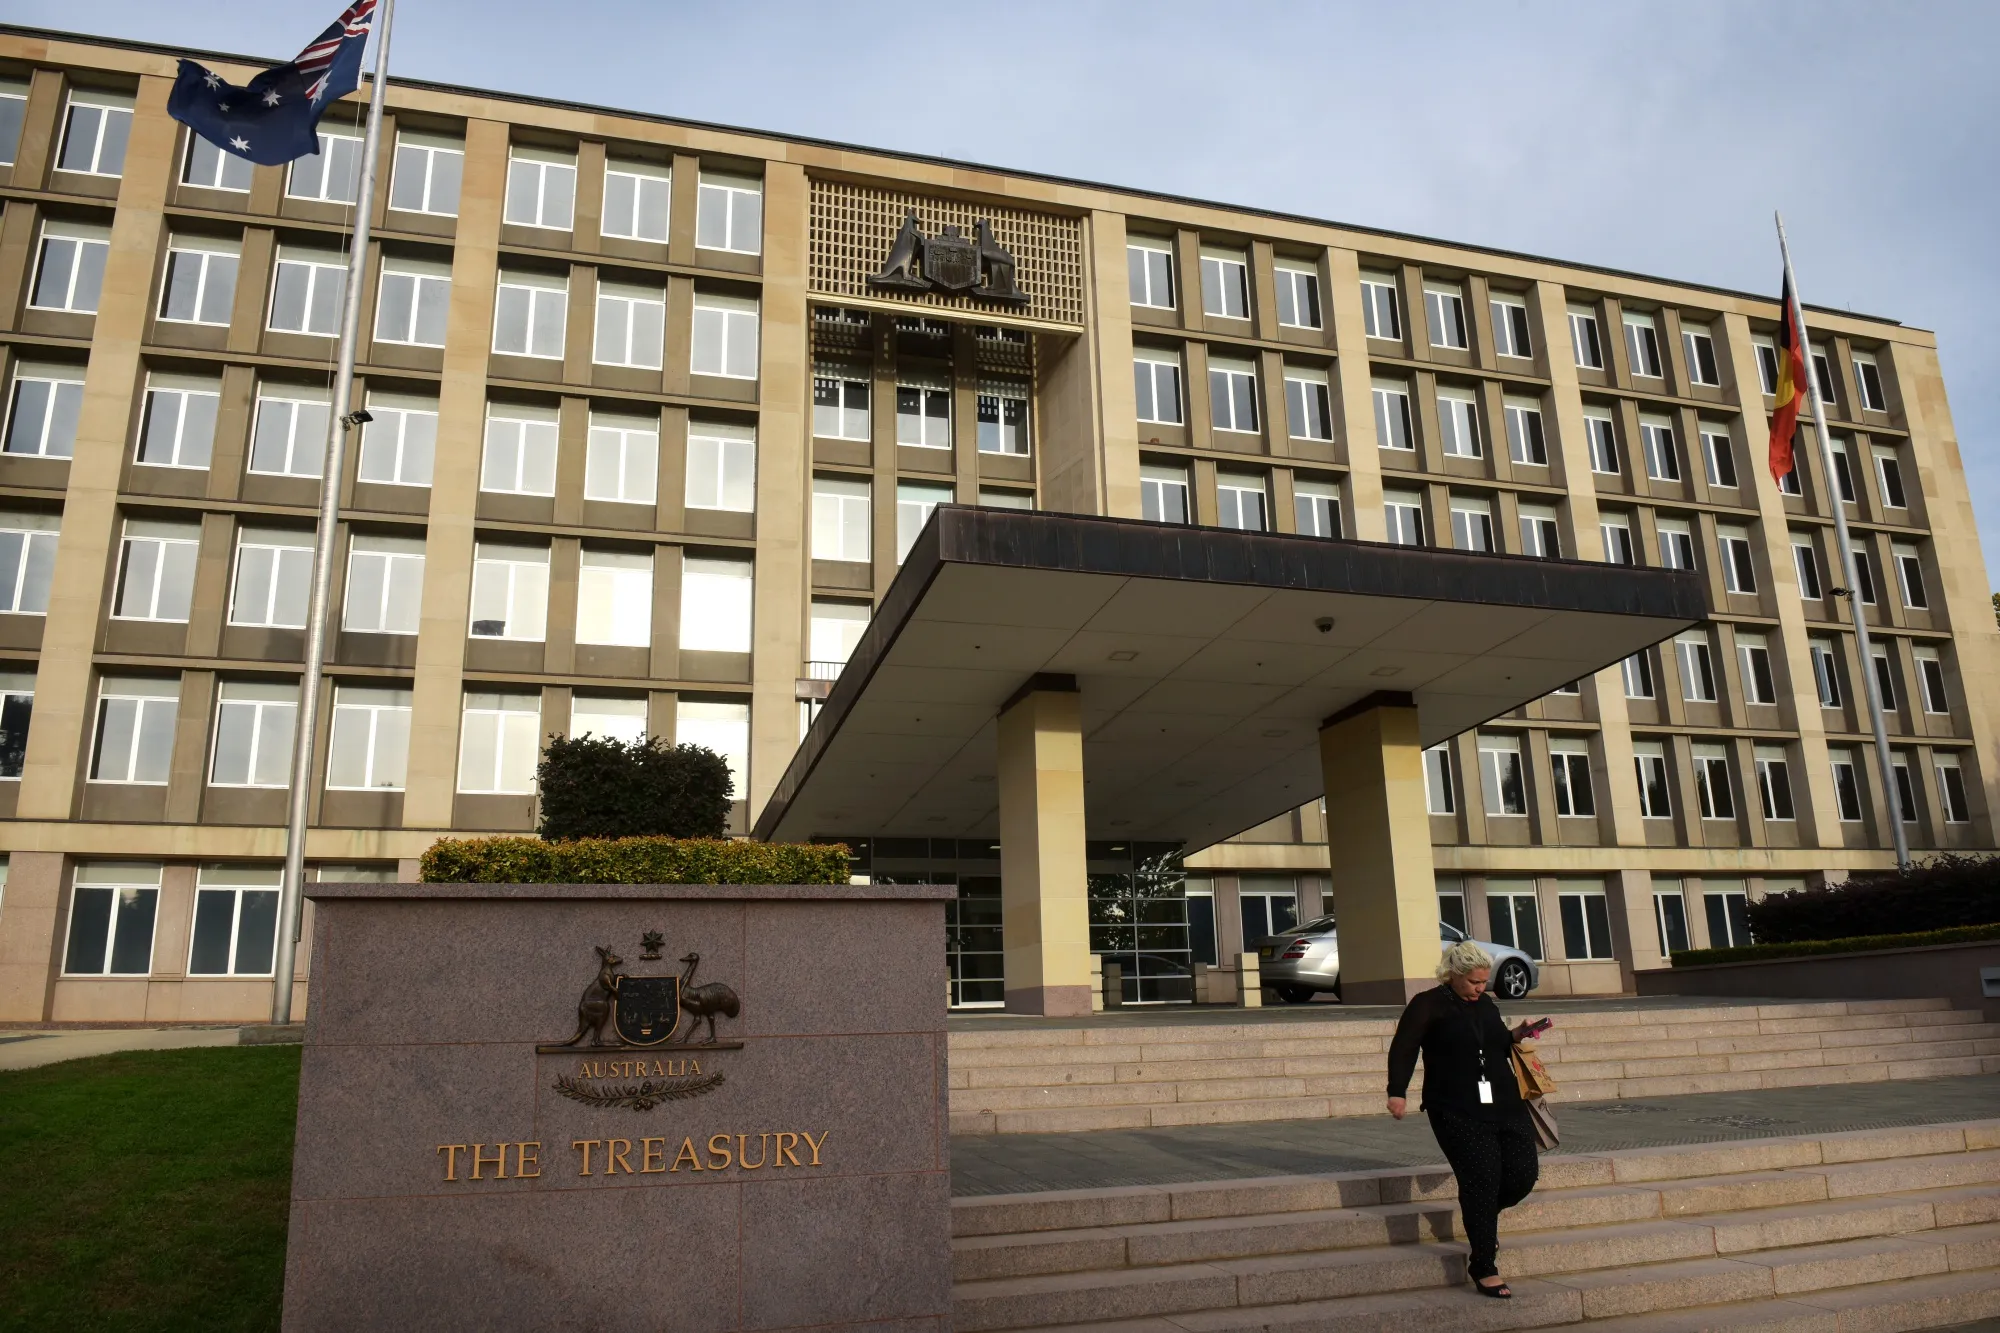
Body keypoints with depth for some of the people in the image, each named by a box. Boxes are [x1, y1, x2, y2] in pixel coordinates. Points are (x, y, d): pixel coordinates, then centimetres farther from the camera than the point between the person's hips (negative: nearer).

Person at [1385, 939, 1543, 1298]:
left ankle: (1481, 1217, 30)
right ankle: (1483, 1268, 1)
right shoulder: (1428, 1006, -4)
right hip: (1458, 1112, -6)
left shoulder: (1487, 1005, 16)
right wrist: (1398, 1091, -21)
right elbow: (1403, 1049, -10)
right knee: (1482, 1179, -12)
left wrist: (1516, 1036, 8)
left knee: (1524, 1173, -1)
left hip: (1504, 1104, 6)